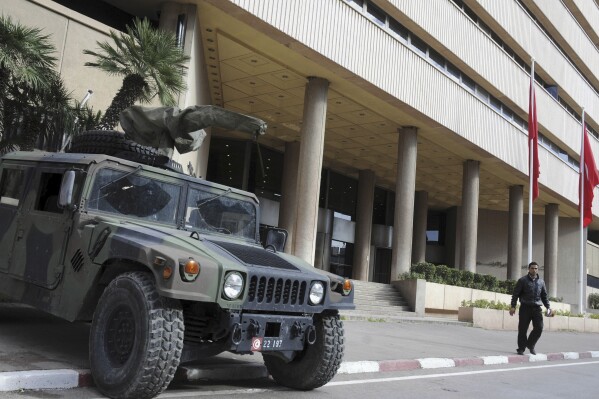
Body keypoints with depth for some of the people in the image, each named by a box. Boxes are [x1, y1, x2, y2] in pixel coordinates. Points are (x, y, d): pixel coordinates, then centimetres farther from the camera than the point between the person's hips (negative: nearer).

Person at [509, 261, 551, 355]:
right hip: (525, 308, -3)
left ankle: (530, 345, 16)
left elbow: (544, 296, 22)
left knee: (539, 328, -6)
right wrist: (513, 306, -8)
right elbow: (515, 294, -1)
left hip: (537, 308, 3)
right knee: (522, 329, -1)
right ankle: (521, 348, 11)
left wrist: (548, 307, 11)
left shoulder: (541, 281, 15)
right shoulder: (522, 280, 1)